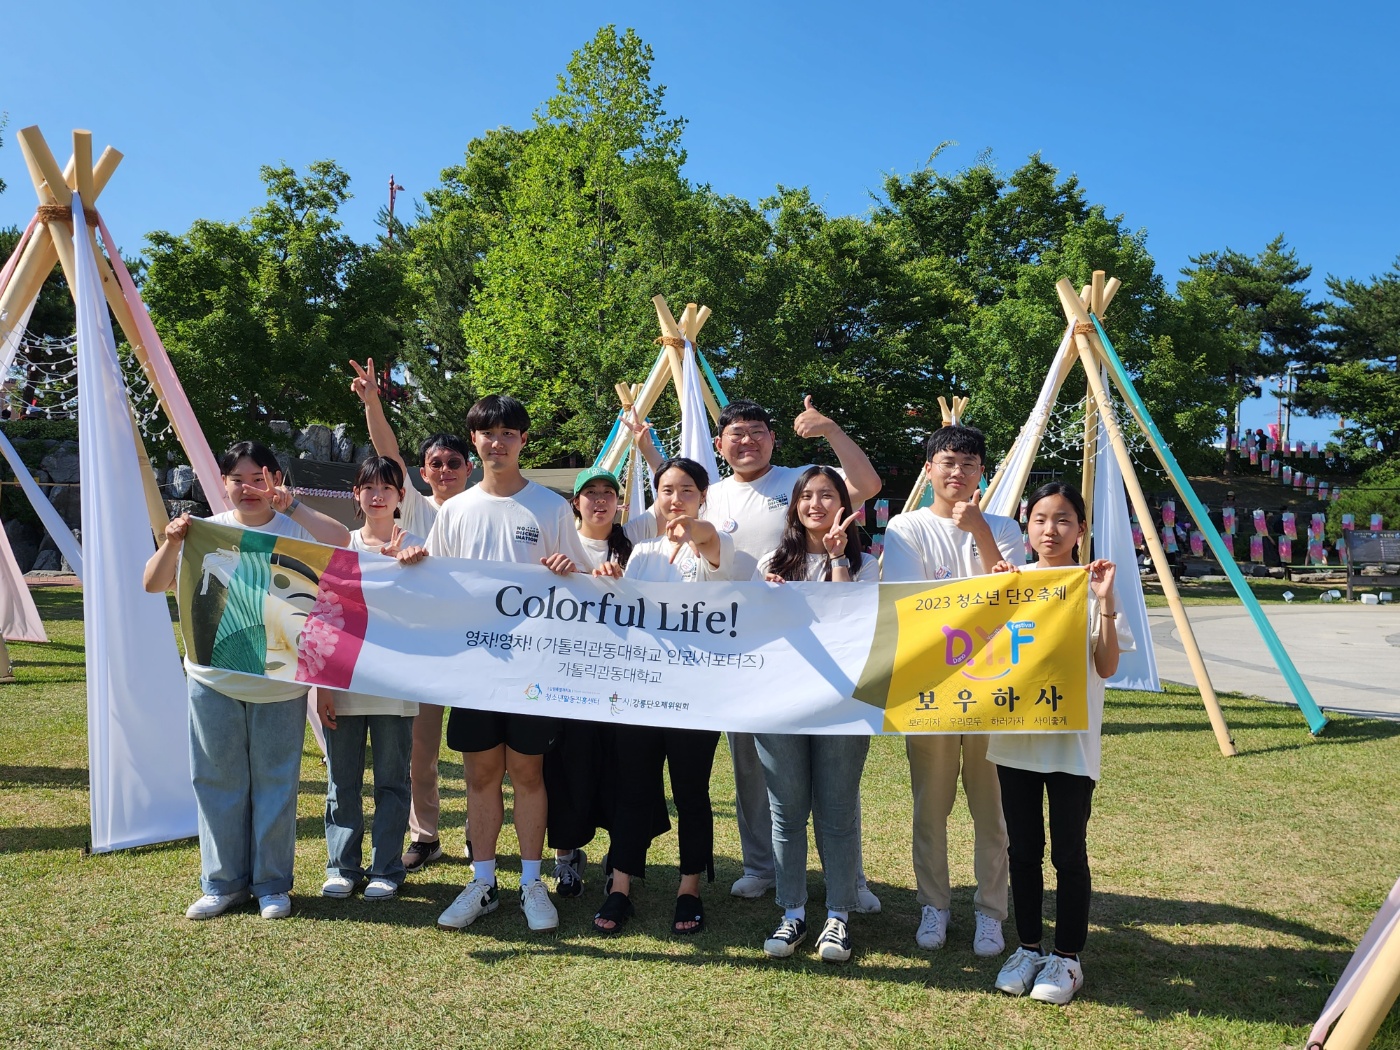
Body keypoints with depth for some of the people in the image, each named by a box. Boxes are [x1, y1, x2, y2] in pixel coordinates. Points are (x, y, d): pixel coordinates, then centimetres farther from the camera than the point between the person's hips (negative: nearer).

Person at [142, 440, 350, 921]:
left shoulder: (294, 529, -2)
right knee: (217, 782, 10)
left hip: (278, 682, -2)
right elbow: (153, 585, 1)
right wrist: (171, 543, -16)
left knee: (275, 783, 7)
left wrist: (291, 506, -20)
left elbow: (342, 541, -21)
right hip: (213, 679, 2)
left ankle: (272, 884, 20)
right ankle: (222, 883, 25)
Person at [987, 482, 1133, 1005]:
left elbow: (1106, 667, -8)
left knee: (1068, 853, 5)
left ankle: (1067, 957, 20)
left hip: (1072, 741, -3)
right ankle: (1028, 947, 27)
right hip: (1015, 738, 3)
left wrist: (1106, 603, -19)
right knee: (1023, 849, 13)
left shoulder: (1093, 586, -4)